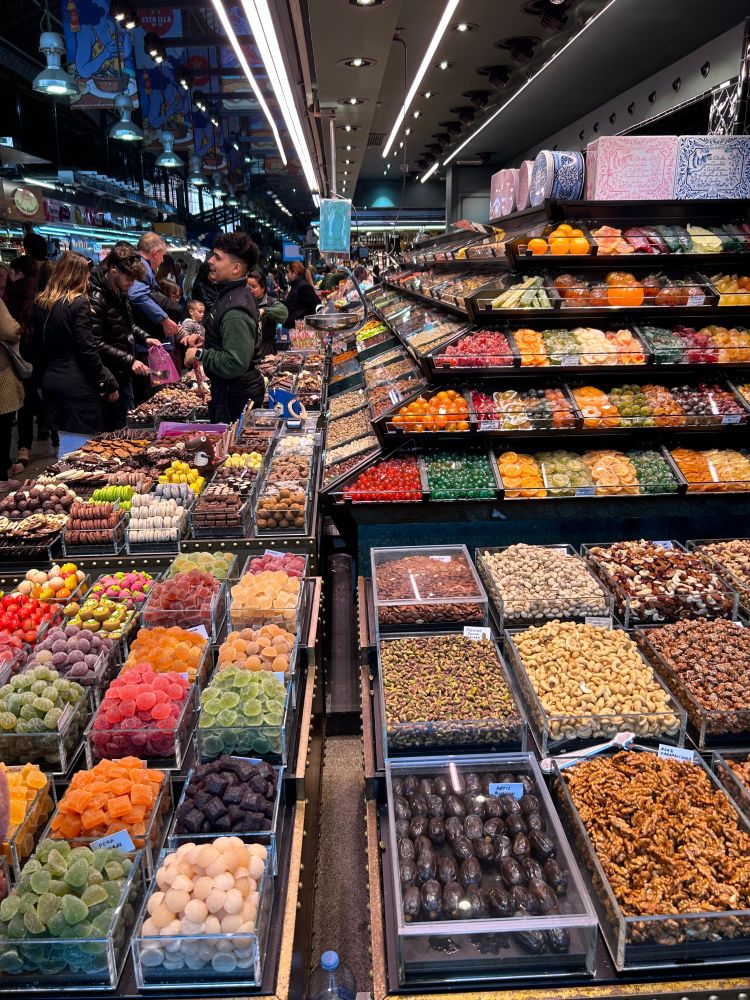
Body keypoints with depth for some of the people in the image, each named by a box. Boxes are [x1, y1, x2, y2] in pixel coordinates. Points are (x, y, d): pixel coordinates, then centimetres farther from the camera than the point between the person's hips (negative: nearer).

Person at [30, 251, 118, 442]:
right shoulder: (78, 303, -10)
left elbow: (36, 347, 13)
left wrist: (41, 379, 20)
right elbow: (87, 349, -14)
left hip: (50, 383, 7)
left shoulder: (39, 303, 10)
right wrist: (108, 384, -9)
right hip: (79, 386, -7)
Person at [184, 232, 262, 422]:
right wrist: (205, 339, 12)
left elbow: (235, 364, -31)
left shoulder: (236, 310, -25)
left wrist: (200, 354, -20)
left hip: (236, 398, -10)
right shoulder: (229, 294, 9)